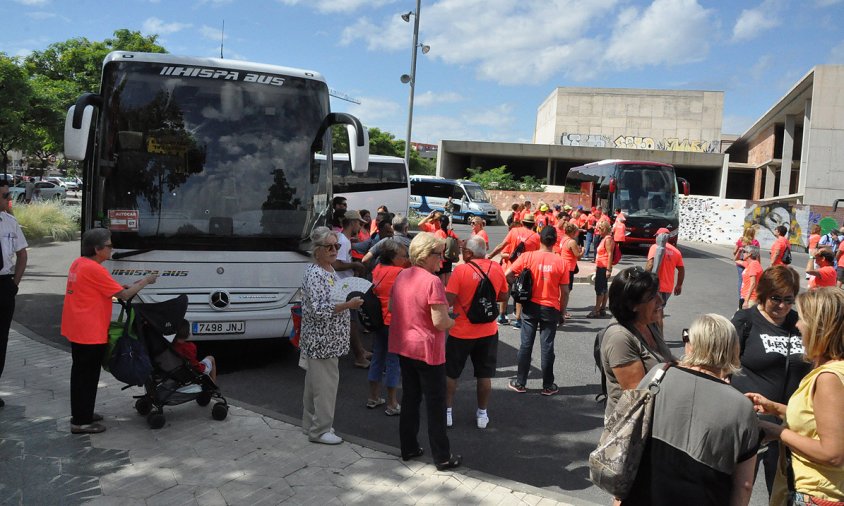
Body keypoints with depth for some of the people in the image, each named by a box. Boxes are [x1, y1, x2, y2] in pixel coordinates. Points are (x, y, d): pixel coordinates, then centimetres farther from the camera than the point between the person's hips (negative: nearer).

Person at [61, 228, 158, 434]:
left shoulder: (78, 263, 9)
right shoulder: (94, 269, -20)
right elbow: (124, 295, -17)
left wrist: (128, 286, 7)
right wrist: (145, 281, -4)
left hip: (76, 330, 10)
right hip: (91, 333, -10)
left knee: (80, 373, 18)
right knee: (88, 376, -1)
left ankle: (80, 414, 29)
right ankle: (82, 422, 7)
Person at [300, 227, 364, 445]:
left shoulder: (330, 270, 11)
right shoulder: (314, 274, -19)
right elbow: (318, 309, -25)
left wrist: (351, 300, 11)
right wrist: (348, 305, -28)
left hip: (327, 339, 10)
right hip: (322, 340, -10)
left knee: (314, 383, 18)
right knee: (325, 384, -2)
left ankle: (311, 424, 30)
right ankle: (320, 430, 9)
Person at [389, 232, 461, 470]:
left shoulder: (402, 276, 2)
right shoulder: (432, 281, -22)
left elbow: (391, 306, 15)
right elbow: (441, 322, -24)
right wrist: (453, 321, -4)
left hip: (403, 347, 7)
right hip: (427, 350, -7)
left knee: (410, 398, 19)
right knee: (436, 404, 5)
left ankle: (408, 448, 29)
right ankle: (442, 457, 15)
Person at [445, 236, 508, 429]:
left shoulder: (461, 270, -17)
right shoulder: (497, 268, -4)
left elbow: (448, 301, -19)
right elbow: (503, 296, 7)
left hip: (462, 332, -3)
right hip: (488, 331, 3)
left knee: (451, 373, 14)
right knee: (485, 374, 14)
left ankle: (447, 412, 20)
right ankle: (482, 414, 23)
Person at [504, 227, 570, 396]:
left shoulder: (528, 256, -8)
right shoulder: (561, 262, -7)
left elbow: (508, 274, -10)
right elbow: (565, 292, -4)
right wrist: (561, 312, 7)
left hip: (531, 306, 0)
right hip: (551, 309, 0)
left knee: (526, 345, 9)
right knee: (547, 347, 7)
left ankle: (520, 383, 16)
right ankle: (548, 386, 16)